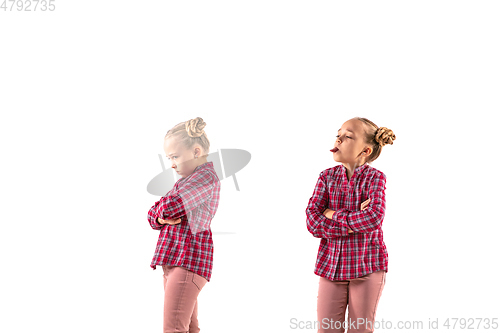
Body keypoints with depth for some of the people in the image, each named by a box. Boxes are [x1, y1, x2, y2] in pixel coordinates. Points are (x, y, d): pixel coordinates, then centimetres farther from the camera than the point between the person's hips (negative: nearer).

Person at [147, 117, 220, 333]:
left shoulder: (206, 177, -10)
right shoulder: (190, 180, 22)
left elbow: (169, 206, -22)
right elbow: (153, 216, 19)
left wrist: (162, 208, 3)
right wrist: (161, 218, -6)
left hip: (188, 260, -10)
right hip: (173, 259, 10)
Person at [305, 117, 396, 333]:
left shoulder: (375, 177, -7)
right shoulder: (327, 177, 2)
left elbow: (374, 218, -24)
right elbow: (312, 222, -8)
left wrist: (334, 216, -15)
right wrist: (353, 222, -18)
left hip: (367, 265, -3)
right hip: (331, 265, 3)